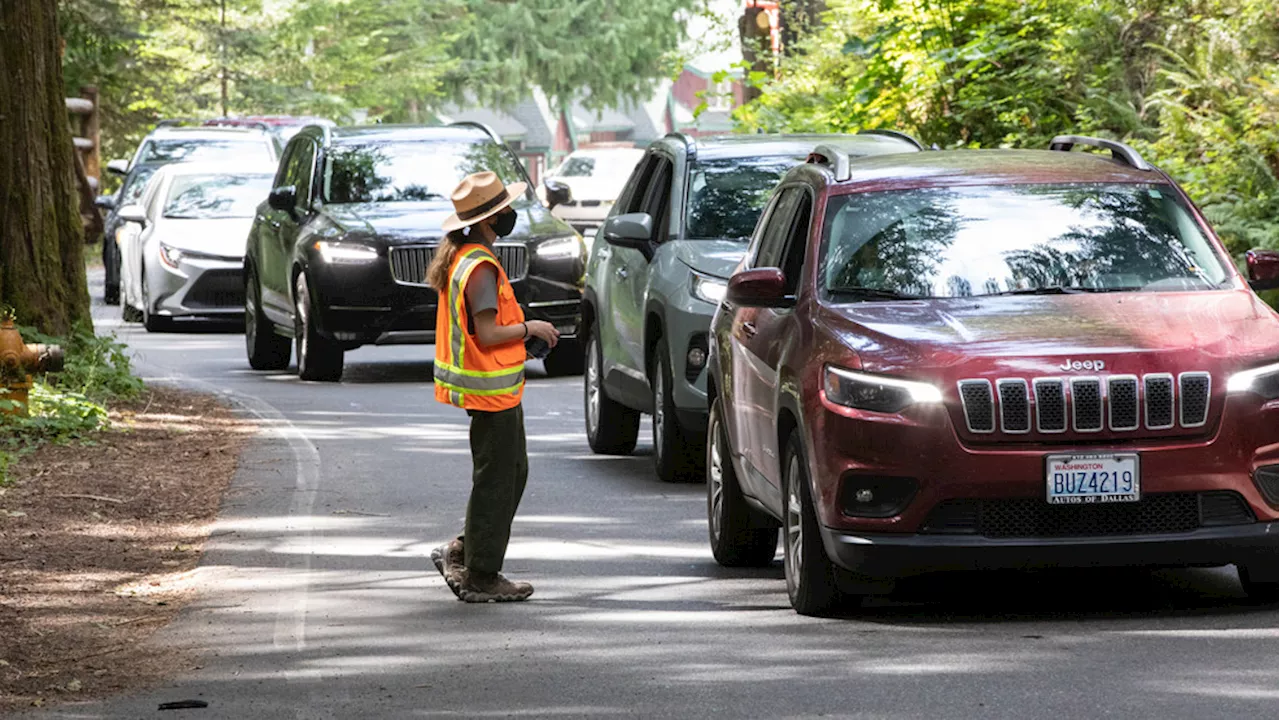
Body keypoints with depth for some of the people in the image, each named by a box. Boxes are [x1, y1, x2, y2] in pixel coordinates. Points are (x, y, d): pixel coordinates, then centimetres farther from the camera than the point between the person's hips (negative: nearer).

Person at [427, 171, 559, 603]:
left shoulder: (458, 258, 10)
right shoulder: (481, 268, -21)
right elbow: (487, 335, -25)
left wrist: (521, 333, 13)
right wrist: (529, 328, -12)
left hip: (495, 388, 10)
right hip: (493, 389, -10)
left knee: (513, 473, 19)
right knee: (496, 482, -1)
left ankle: (463, 552, 21)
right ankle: (481, 578, 6)